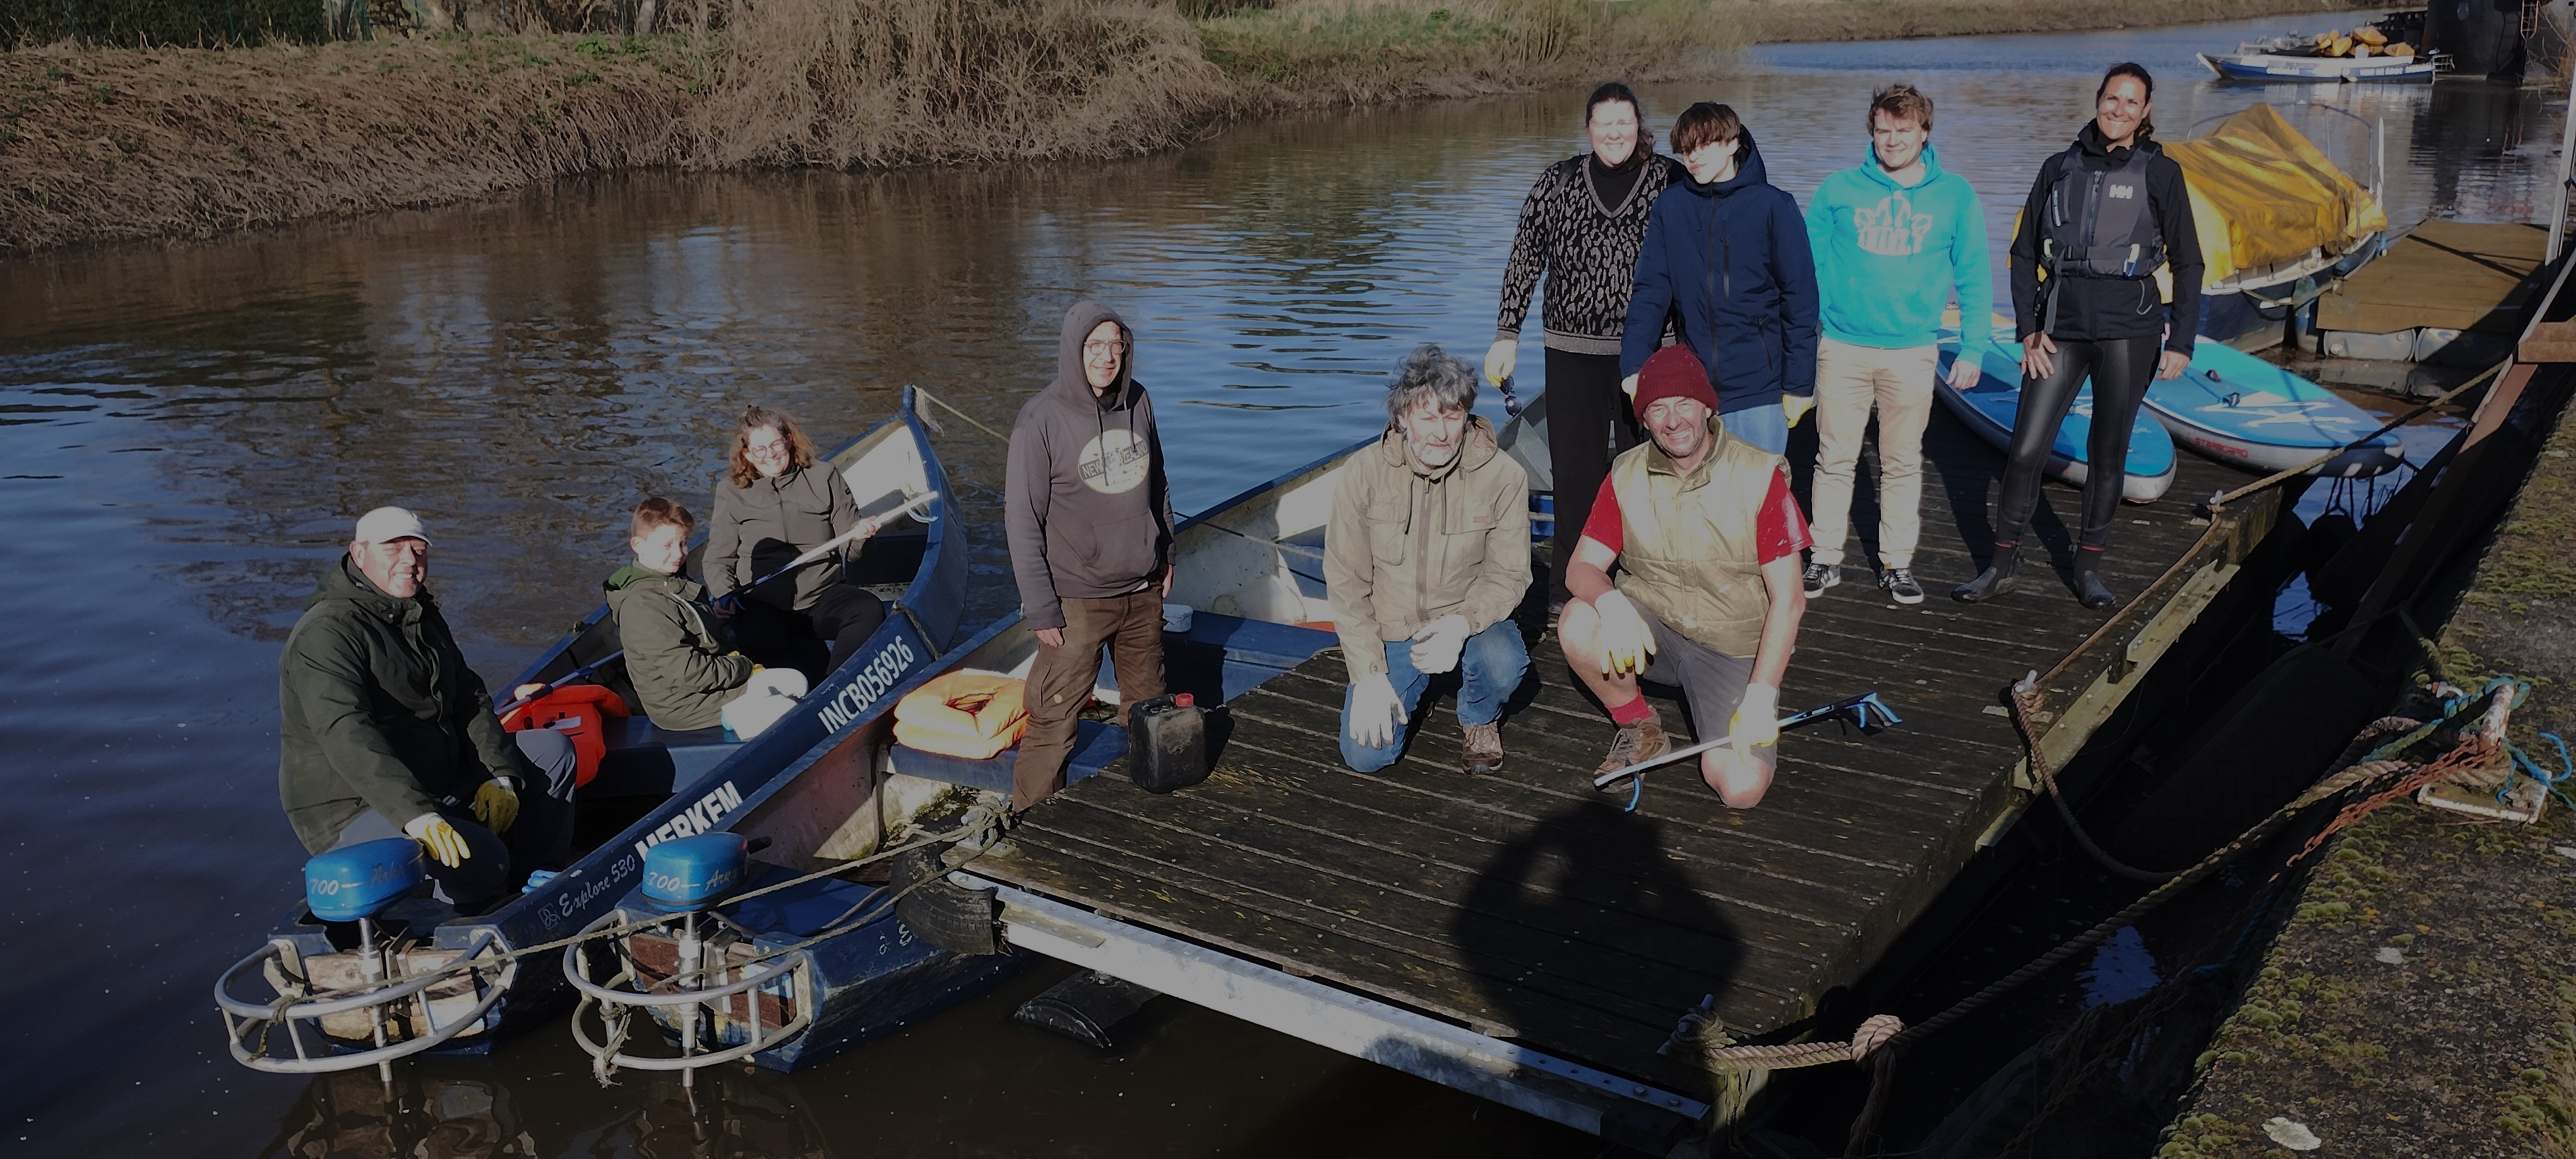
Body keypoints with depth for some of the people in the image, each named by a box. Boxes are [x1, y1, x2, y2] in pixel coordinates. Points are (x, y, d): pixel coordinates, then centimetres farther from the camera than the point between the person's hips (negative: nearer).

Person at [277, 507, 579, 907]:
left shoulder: (424, 618, 13)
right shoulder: (326, 633, -18)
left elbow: (469, 700, 15)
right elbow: (347, 738, -31)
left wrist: (497, 776, -1)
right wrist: (415, 814, -42)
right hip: (355, 811, -10)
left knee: (554, 749, 10)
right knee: (483, 857, -33)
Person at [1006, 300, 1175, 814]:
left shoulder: (1137, 402, 1)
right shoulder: (1041, 419, -14)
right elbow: (1023, 520, -12)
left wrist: (1165, 552, 18)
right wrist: (1040, 608, -13)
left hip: (1144, 591, 6)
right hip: (1078, 598, -5)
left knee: (1149, 705, 18)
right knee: (1054, 718, -4)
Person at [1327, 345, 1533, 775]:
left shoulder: (1503, 476, -14)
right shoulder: (1363, 474, -12)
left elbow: (1509, 573, -10)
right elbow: (1346, 583, -7)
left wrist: (1461, 623, -31)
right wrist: (1369, 674, -15)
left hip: (1470, 622, -1)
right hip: (1390, 630, 1)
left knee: (1503, 662, -35)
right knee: (1366, 756, -13)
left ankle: (1480, 720, 5)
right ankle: (1414, 688, 22)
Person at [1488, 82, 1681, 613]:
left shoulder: (1670, 181, -1)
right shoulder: (1558, 182, 3)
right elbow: (1525, 260, 7)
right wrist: (1507, 336, 4)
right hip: (1573, 350, 1)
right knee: (1576, 468, 6)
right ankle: (1570, 581, 19)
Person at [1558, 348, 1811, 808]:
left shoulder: (1760, 476, -13)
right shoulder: (1626, 476, -2)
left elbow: (1789, 600, -13)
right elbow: (1583, 567, -7)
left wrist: (1762, 695, -21)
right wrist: (1612, 604, -32)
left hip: (1736, 650, -3)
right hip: (1652, 629, 3)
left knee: (1741, 787, -23)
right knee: (1577, 625, -29)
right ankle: (1640, 730, -1)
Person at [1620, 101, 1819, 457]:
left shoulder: (1773, 206, -2)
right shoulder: (1670, 206, 4)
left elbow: (1800, 300, -2)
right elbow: (1650, 291, 1)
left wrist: (1799, 385, -4)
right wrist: (1635, 367, -10)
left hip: (1759, 391, -2)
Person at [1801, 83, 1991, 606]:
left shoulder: (1955, 196, 2)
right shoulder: (1839, 189, 1)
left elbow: (1974, 278, 5)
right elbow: (1808, 263, 4)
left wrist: (1972, 348, 0)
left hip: (1913, 351, 0)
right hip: (1842, 347, 0)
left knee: (1903, 463, 8)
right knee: (1834, 458, 4)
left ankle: (1898, 564, 18)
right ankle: (1825, 559, 15)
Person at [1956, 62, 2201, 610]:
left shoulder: (2160, 173, 3)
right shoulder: (2059, 169, 9)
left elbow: (2187, 265, 5)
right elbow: (2024, 254, 11)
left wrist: (2181, 342, -2)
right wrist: (2028, 329, 1)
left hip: (2129, 328, -1)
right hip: (2060, 325, 1)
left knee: (2108, 451, 7)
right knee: (2025, 449, -3)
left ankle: (2089, 566, 20)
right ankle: (2003, 565, 10)